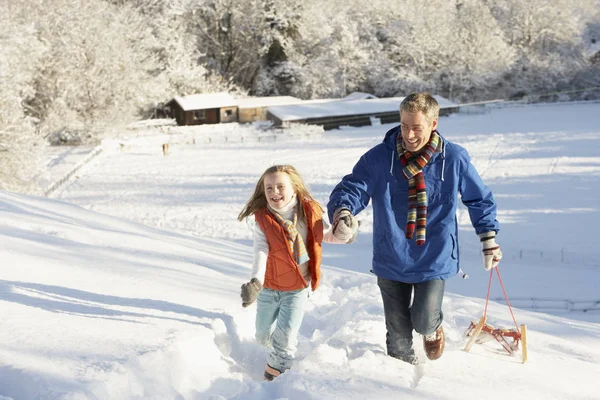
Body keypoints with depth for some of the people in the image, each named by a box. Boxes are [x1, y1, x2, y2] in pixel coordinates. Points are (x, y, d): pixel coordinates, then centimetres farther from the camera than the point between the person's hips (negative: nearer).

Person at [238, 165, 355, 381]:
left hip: (298, 287, -1)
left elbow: (326, 235, 4)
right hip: (269, 286, 1)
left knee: (285, 336, -6)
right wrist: (256, 281, -42)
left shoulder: (309, 213, -11)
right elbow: (260, 252, -26)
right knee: (263, 335, 16)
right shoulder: (263, 220, -16)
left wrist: (344, 234, -18)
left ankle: (274, 373, 16)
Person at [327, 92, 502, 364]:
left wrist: (489, 239, 7)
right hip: (391, 260, 1)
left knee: (423, 321, -10)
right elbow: (352, 188, -14)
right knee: (398, 331, 10)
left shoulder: (454, 158, -7)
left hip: (434, 260, -1)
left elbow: (479, 199, 7)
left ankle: (433, 328, 29)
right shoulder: (378, 158, -10)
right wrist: (342, 211, -37)